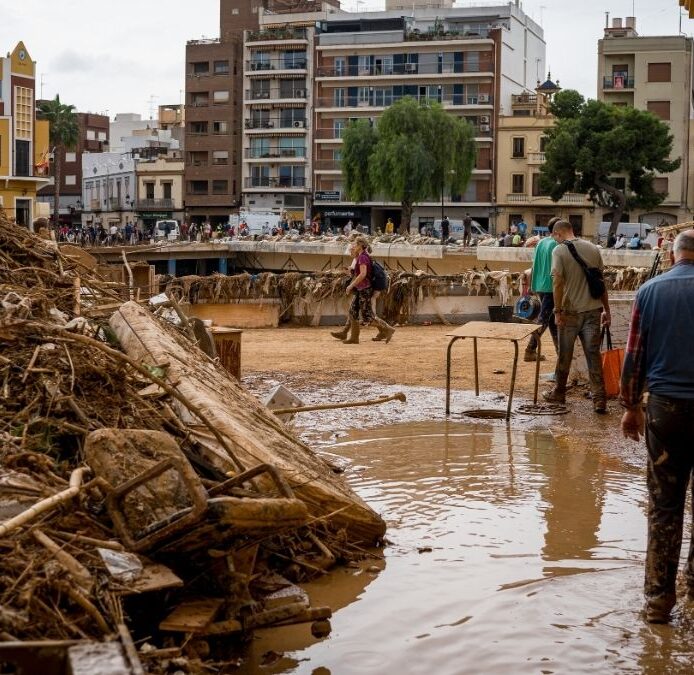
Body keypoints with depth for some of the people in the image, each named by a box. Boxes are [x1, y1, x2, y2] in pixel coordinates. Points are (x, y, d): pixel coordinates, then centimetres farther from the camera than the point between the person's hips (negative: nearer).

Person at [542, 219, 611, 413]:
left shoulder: (559, 250, -7)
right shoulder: (593, 248, 6)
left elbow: (557, 282, -14)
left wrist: (558, 311, -11)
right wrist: (606, 309, 15)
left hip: (571, 311, -3)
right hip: (593, 310, 3)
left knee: (564, 354, 11)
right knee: (593, 354, 5)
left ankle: (559, 393, 25)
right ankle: (599, 399, 1)